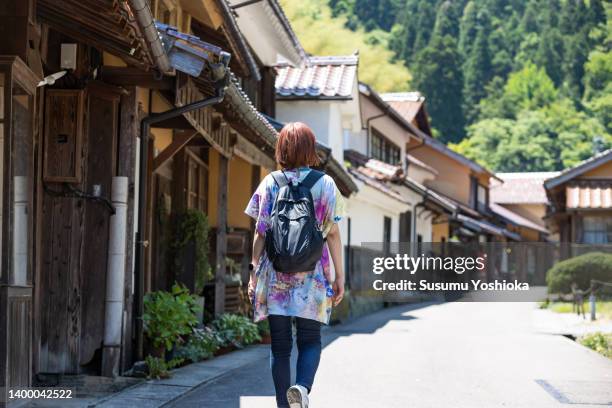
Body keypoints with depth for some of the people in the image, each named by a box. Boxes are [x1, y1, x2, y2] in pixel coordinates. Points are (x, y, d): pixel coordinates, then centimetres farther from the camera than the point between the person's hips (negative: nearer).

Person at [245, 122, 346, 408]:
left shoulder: (270, 183, 2)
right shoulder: (325, 184, 1)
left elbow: (260, 233, 0)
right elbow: (332, 233, 0)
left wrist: (254, 272, 5)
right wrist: (339, 275, 5)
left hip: (275, 275, 1)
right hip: (312, 276, -1)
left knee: (280, 344, 7)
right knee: (310, 340, 6)